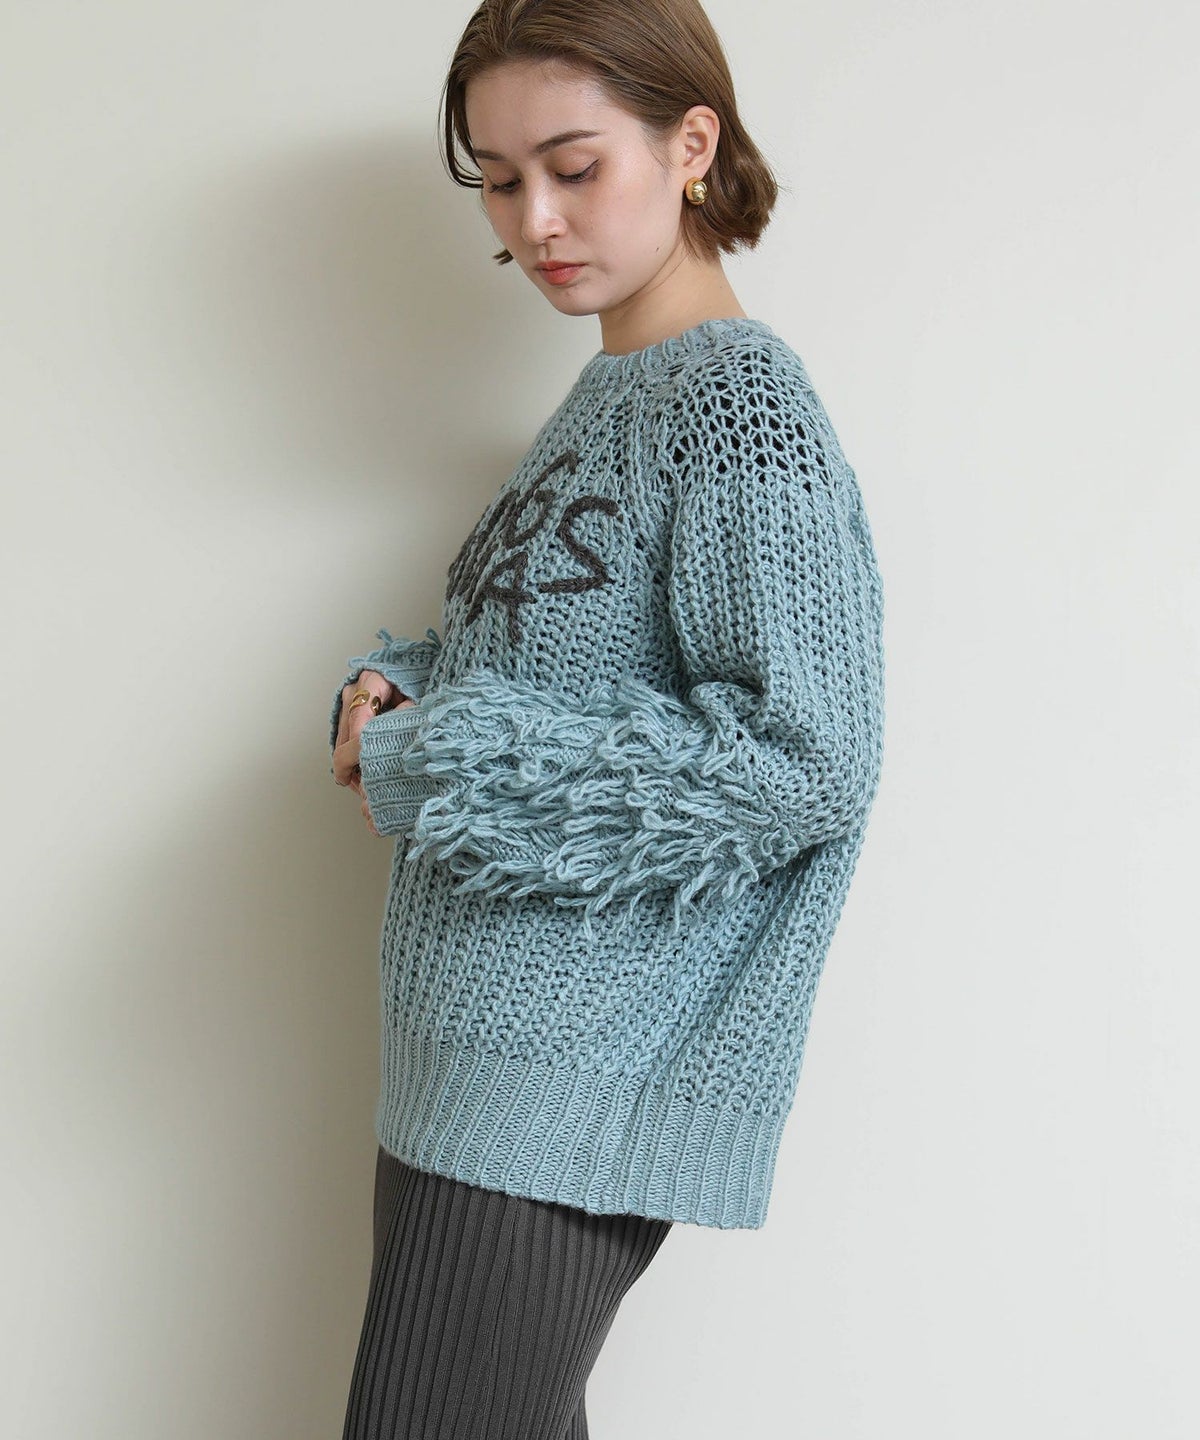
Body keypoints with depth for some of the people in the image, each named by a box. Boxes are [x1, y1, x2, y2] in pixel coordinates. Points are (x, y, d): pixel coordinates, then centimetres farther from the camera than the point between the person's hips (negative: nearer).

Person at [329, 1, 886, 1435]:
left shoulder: (742, 397, -12)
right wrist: (392, 697, -1)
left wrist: (427, 769, -16)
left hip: (571, 1069, -8)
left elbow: (806, 758, -22)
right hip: (470, 1048, 9)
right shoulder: (604, 397, 15)